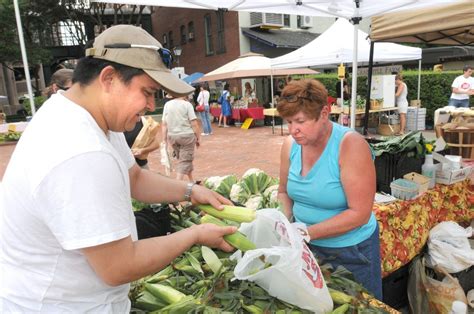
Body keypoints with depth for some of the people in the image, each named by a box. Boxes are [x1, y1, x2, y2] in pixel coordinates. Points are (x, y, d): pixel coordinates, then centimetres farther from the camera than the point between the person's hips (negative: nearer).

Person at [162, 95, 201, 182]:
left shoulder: (167, 104, 4)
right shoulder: (187, 104, -8)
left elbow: (164, 124, 3)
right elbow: (194, 123, -11)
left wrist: (165, 139, 9)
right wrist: (198, 137, -1)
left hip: (172, 136, 5)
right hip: (187, 136, -5)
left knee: (184, 159, 19)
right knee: (185, 160, 2)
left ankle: (191, 181, 31)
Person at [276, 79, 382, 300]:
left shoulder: (351, 145, -24)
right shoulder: (291, 144, -7)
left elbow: (359, 213, -24)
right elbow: (284, 192, 6)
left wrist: (307, 232, -27)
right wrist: (284, 221, -13)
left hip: (350, 250, -5)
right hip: (306, 247, 5)